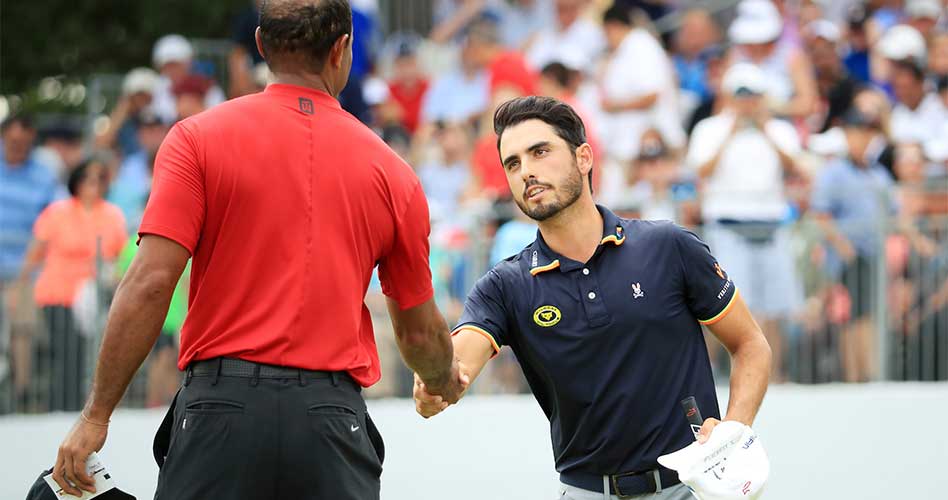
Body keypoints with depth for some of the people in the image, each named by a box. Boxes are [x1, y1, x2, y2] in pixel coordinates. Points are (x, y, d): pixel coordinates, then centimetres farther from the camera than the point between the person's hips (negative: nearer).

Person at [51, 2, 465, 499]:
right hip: (333, 418, 2)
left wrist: (96, 415, -4)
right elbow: (420, 332, 17)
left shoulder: (199, 137, 1)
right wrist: (445, 381, 40)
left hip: (222, 406, -1)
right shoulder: (390, 170, 8)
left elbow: (150, 283, -8)